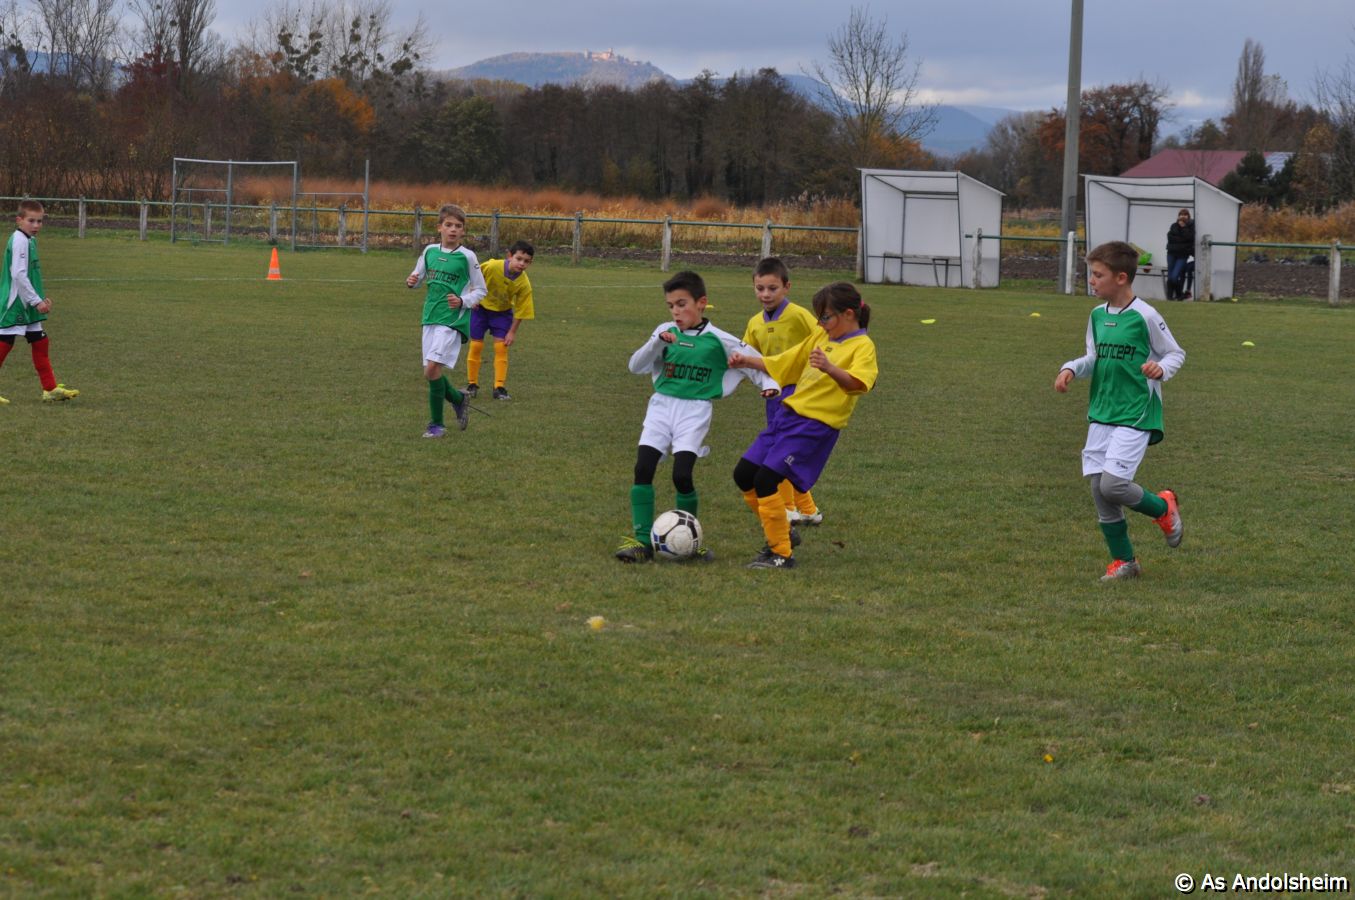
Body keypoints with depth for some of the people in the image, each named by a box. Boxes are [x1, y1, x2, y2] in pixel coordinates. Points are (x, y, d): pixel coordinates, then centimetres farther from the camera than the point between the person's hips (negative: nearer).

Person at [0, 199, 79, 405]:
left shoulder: (29, 240, 14)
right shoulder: (19, 241, -16)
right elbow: (18, 274, -22)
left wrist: (41, 297, 16)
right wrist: (36, 301, -20)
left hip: (27, 305, 10)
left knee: (40, 343, 11)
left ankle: (50, 389, 15)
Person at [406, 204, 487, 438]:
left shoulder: (467, 256, -6)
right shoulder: (430, 251, 7)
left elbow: (481, 290, 1)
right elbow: (418, 276, 21)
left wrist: (463, 301, -16)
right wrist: (411, 282, -2)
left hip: (452, 321, -6)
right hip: (430, 318, 6)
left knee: (432, 369, -16)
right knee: (432, 372, 5)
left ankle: (436, 424, -5)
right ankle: (458, 399, 33)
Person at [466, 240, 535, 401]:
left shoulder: (524, 284, -25)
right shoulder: (492, 267, -31)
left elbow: (520, 311, -15)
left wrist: (512, 332, -13)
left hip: (502, 311, 1)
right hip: (480, 307, -1)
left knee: (501, 347, -9)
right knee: (476, 345, -2)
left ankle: (500, 388, -3)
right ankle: (472, 385, 11)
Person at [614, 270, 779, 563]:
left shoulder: (718, 340, -1)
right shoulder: (665, 332, 7)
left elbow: (755, 360, 8)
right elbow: (636, 366, 4)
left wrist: (768, 383, -10)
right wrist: (658, 342, -11)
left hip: (695, 411, -3)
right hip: (662, 405, 3)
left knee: (682, 474, -15)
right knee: (643, 469, -10)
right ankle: (642, 540, -3)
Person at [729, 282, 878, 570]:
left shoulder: (862, 346, -8)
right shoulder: (820, 338, 16)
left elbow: (857, 382, -28)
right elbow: (781, 363, 24)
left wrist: (829, 368, -45)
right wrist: (746, 361, 10)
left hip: (816, 426, -9)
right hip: (789, 415, 9)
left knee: (766, 479, -17)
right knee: (744, 473, 7)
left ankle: (781, 554, -7)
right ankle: (781, 533, 23)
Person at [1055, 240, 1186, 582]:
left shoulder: (1145, 316, -11)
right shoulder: (1097, 316, 8)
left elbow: (1176, 353, -2)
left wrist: (1161, 368, -22)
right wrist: (1071, 369, 1)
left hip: (1135, 415, -7)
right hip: (1101, 414, 7)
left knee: (1113, 484, -17)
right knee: (1098, 487, 3)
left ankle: (1163, 507, 13)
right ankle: (1123, 561, 16)